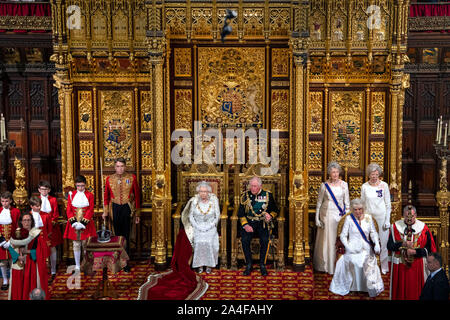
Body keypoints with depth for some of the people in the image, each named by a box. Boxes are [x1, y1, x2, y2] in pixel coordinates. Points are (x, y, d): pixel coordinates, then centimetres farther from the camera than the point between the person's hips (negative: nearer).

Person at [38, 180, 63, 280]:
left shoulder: (53, 200, 2)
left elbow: (56, 214, 2)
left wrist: (52, 222, -13)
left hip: (52, 227, 0)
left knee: (52, 248, 4)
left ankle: (53, 271, 11)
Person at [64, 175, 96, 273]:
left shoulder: (89, 195, 2)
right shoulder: (71, 195, 6)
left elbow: (90, 210, -4)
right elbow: (69, 210, 2)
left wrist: (83, 222, -14)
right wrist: (73, 222, -11)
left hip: (86, 224, -1)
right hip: (74, 224, 1)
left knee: (85, 244, 1)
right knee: (76, 244, 5)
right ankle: (77, 265, 13)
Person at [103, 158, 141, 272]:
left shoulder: (132, 178, 0)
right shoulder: (109, 179, 5)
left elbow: (137, 195, 3)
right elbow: (106, 196, 12)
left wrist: (137, 213, 2)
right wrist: (105, 211, 4)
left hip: (127, 208, -2)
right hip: (115, 208, 2)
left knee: (126, 236, -1)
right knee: (117, 235, 6)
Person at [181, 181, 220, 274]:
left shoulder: (214, 200, -3)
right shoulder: (194, 201, -1)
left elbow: (217, 216, 2)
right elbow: (190, 216, 4)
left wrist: (209, 226, -9)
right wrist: (197, 226, -8)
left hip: (210, 228, -1)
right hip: (198, 227, 1)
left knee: (209, 243, -25)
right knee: (199, 243, -24)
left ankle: (209, 265, -9)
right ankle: (200, 265, -10)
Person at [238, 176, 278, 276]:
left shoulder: (268, 195, 4)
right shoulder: (245, 196, 5)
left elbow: (274, 211, 12)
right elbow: (241, 214, 6)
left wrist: (270, 216, -10)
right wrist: (245, 225, -10)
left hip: (263, 222, -1)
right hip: (249, 222, 1)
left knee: (265, 240, -28)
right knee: (244, 239, -26)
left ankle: (262, 265, -8)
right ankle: (249, 264, -7)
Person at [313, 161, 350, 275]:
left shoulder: (344, 185, 2)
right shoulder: (324, 185, 0)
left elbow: (347, 202, 7)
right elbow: (319, 202, 5)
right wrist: (317, 218, 3)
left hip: (340, 215, 1)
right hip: (327, 214, -1)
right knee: (326, 239, 3)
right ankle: (325, 265, 16)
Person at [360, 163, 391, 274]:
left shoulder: (384, 185, -3)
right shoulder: (364, 186, 1)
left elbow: (388, 204, 0)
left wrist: (387, 220, -5)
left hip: (381, 216, -1)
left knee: (383, 242, 3)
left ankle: (384, 267, 16)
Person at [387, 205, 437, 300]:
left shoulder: (423, 228, -5)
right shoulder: (395, 227, -3)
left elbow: (429, 249, -4)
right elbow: (389, 246, -3)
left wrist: (415, 252, -16)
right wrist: (403, 244, -18)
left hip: (418, 265, -1)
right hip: (400, 264, 1)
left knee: (416, 289, 9)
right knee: (401, 289, 10)